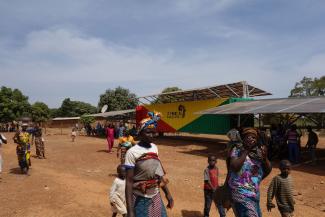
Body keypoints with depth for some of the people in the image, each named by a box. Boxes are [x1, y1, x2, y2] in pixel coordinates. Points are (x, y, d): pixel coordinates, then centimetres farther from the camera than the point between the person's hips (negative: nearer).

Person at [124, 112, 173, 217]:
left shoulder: (154, 148, 0)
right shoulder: (132, 152, -19)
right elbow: (129, 182, -17)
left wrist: (167, 192, 12)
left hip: (156, 196, 5)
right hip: (140, 199, -5)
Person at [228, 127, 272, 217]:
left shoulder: (259, 152, 5)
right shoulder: (237, 150, -10)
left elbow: (268, 170, 7)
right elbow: (234, 167, -25)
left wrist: (265, 158, -12)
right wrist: (246, 151, -21)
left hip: (254, 192, 7)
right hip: (241, 192, -7)